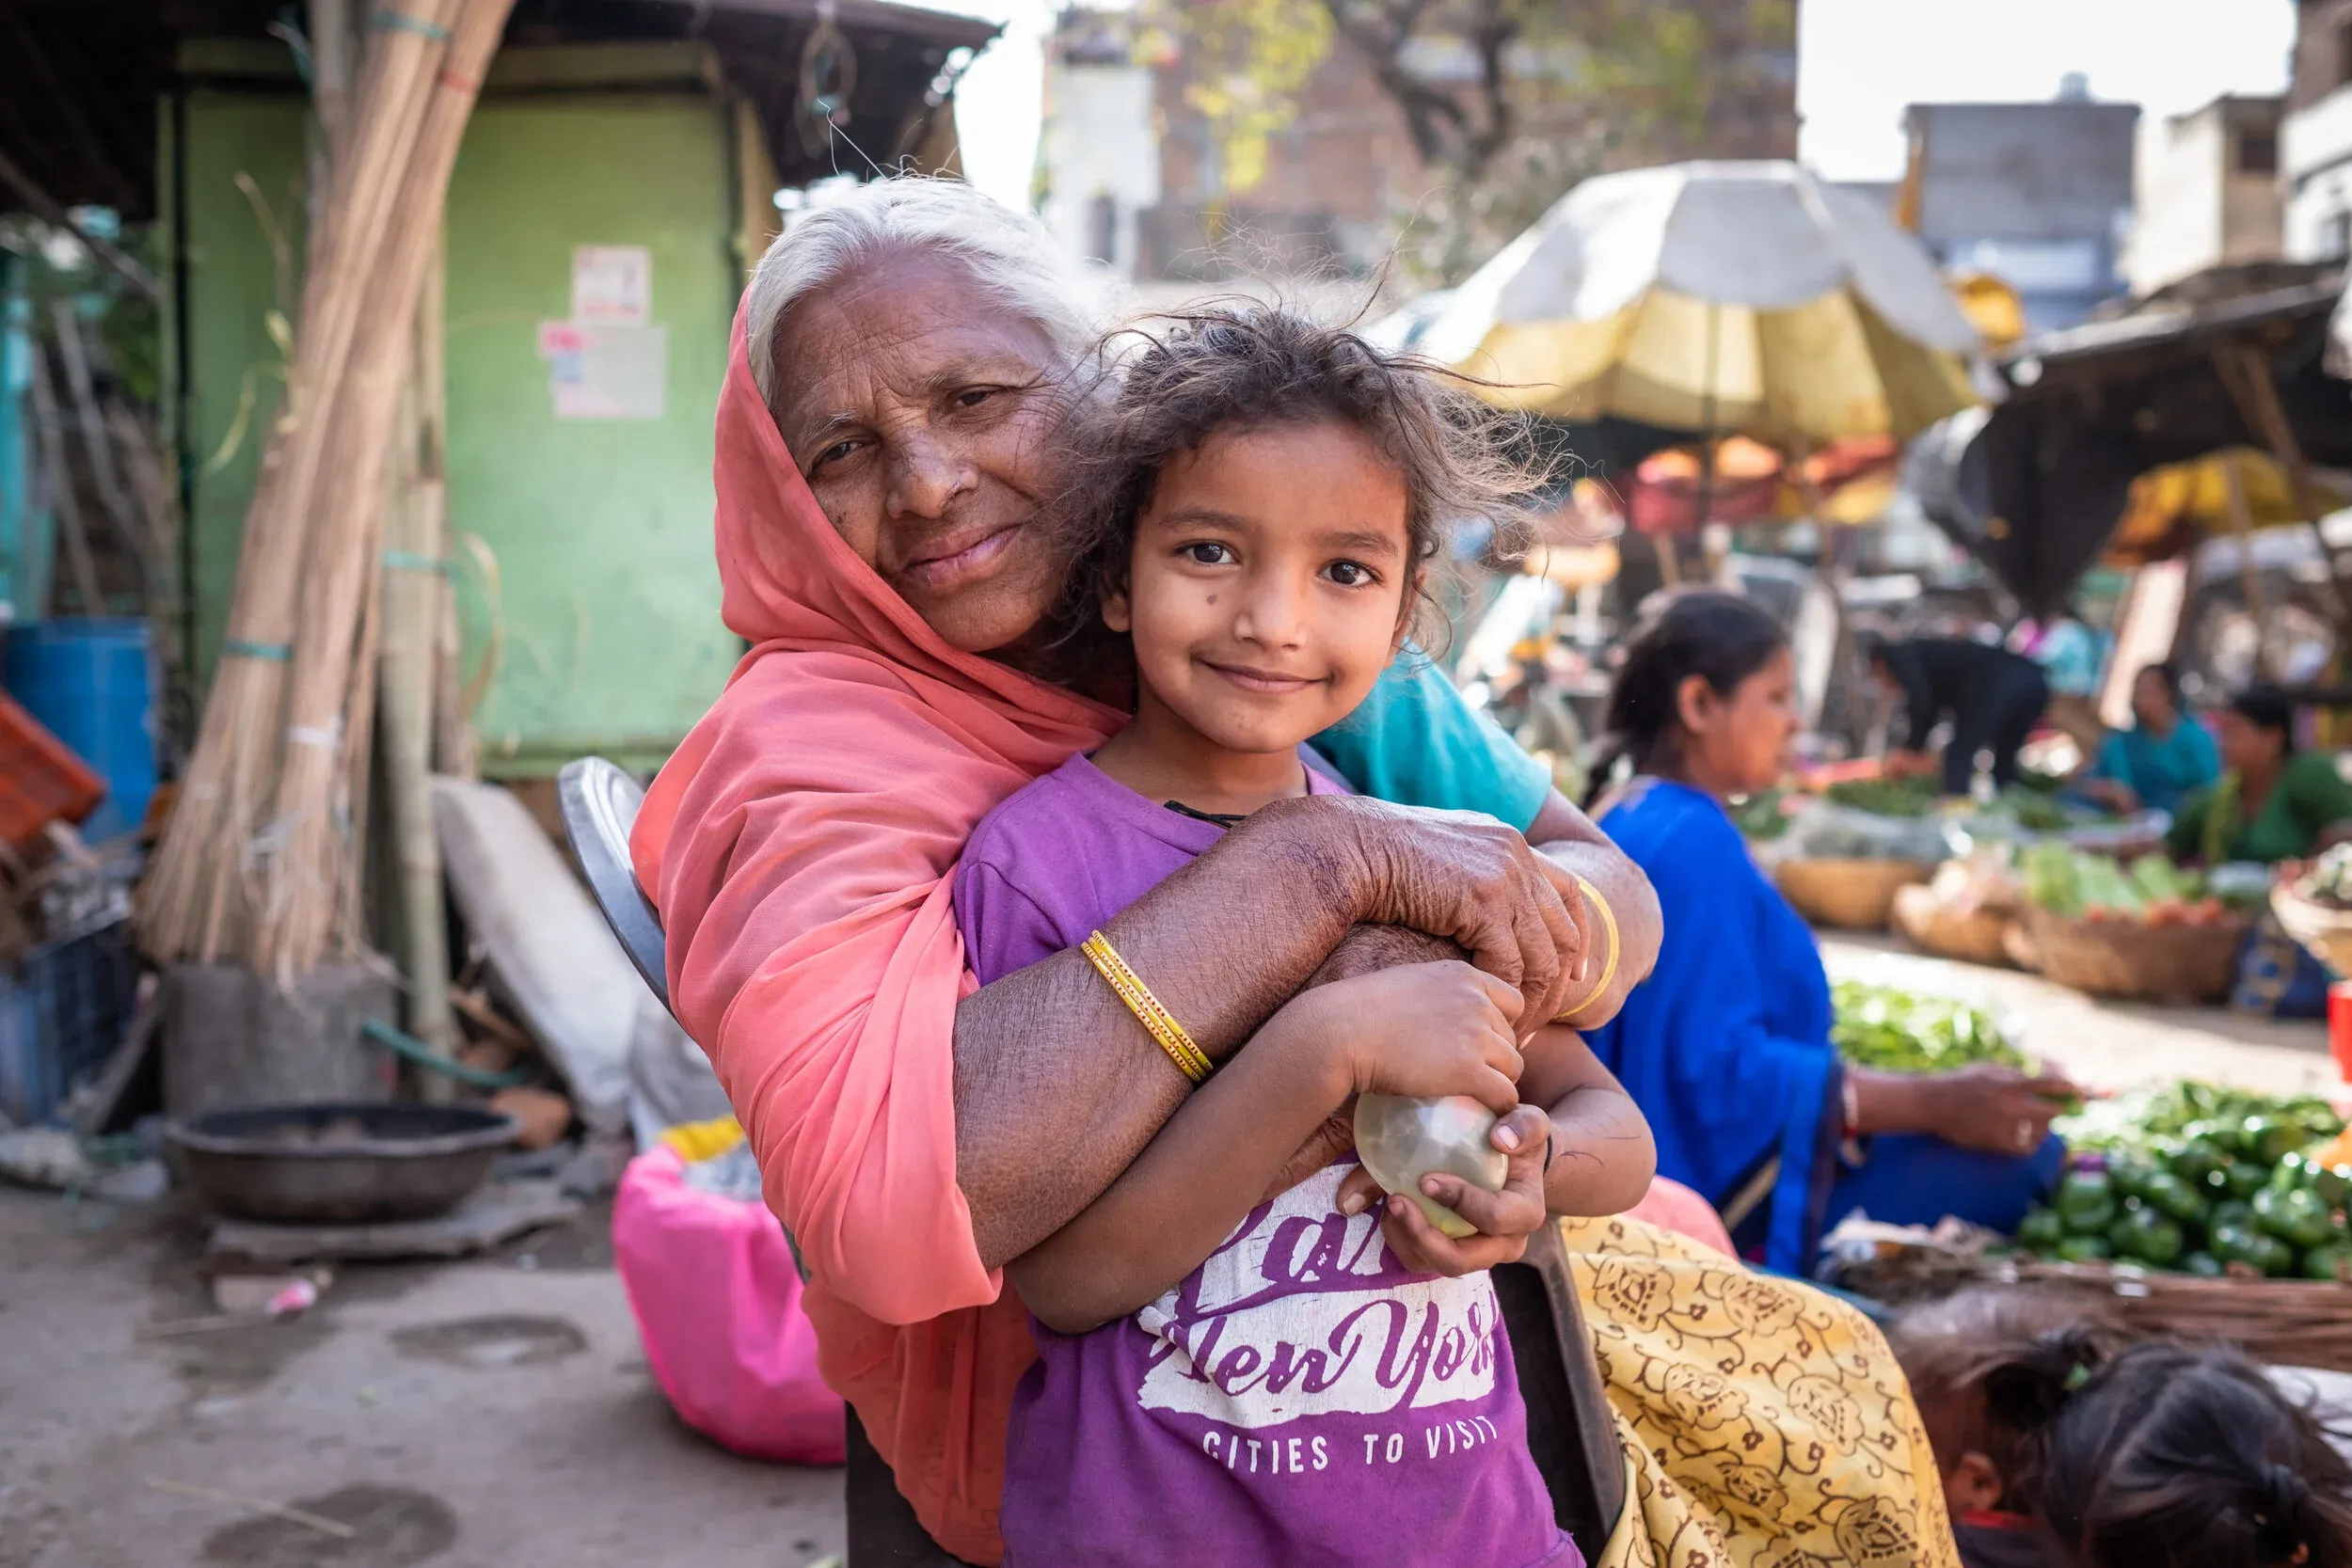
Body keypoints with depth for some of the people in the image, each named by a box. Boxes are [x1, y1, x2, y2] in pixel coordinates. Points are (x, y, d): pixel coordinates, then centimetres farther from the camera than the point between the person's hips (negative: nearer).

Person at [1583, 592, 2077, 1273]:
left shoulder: (1631, 824, 12)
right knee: (2028, 1156, -15)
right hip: (1721, 1188, -11)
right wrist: (1934, 1102, -23)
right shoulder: (1691, 843, -18)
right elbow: (1719, 1068, -25)